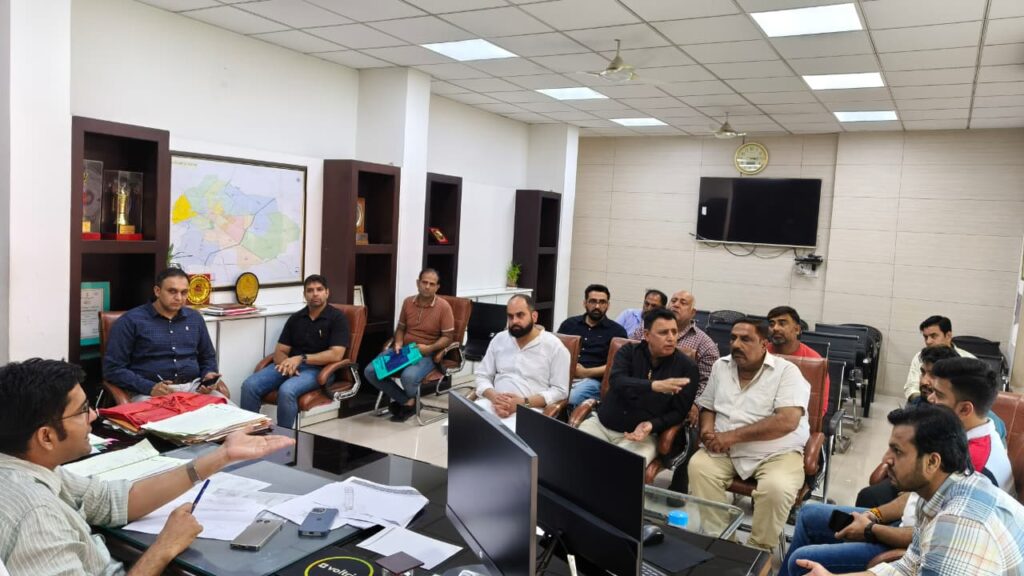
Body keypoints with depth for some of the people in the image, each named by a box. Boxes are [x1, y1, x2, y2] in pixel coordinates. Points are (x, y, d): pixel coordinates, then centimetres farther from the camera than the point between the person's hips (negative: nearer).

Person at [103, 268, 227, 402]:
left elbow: (208, 357, 25)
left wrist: (208, 376, 2)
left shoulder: (195, 318, 16)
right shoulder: (131, 321, 2)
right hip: (148, 393, -4)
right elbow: (113, 368, -2)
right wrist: (150, 388, -16)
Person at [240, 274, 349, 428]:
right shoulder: (295, 318, 14)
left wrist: (301, 358, -18)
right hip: (290, 365, 5)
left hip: (318, 369, -5)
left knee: (286, 390, -34)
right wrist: (287, 364, -14)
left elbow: (336, 355, -13)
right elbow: (279, 351, 10)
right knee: (250, 385, -18)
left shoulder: (337, 317, -2)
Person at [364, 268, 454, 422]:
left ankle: (404, 400, 2)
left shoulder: (443, 306, -9)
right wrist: (398, 343, -5)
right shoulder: (408, 302, 6)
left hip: (426, 354, -5)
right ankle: (408, 401, -4)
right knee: (370, 372, -15)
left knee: (408, 376, -37)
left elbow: (447, 337, -7)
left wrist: (429, 348, -22)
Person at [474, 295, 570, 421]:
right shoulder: (499, 339, 13)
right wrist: (494, 397, -10)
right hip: (494, 403, 4)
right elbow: (482, 375, 13)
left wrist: (524, 402, -16)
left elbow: (559, 390, -3)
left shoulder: (554, 346, -1)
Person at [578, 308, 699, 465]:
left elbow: (679, 412, -1)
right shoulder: (629, 351, 0)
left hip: (641, 434, -2)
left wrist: (651, 426, -20)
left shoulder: (687, 367, -2)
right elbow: (616, 382, -19)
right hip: (601, 424, 2)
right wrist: (654, 385, -35)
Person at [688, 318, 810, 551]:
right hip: (726, 449, 5)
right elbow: (707, 407, 16)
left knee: (776, 488, -32)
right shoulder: (721, 366, 9)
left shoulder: (786, 371, -9)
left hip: (778, 452, -4)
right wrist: (707, 431, -9)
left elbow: (787, 421, -21)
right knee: (699, 466, -22)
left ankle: (759, 550, -9)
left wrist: (733, 435, -22)